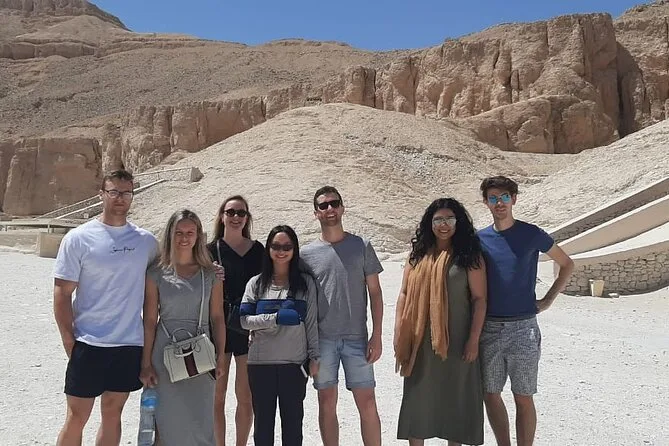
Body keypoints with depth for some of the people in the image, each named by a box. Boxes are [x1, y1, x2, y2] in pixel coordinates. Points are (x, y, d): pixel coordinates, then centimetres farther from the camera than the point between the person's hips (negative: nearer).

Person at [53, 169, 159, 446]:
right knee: (77, 417, 7)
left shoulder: (146, 241, 3)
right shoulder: (78, 238, -6)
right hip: (89, 345, -3)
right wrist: (69, 341, -8)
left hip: (131, 343, 3)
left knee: (112, 414, 15)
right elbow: (62, 293, -5)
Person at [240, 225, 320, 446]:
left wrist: (314, 357, 0)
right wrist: (276, 318, -15)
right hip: (260, 363, 1)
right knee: (263, 420, 12)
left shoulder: (306, 283, 3)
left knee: (293, 420, 10)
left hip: (295, 363, -1)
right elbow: (244, 320, -4)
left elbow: (312, 323, 3)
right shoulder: (256, 283, 4)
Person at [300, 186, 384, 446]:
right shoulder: (307, 253, 4)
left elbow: (375, 293, 3)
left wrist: (376, 336, -4)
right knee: (327, 402, 10)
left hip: (356, 337, -1)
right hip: (322, 339, 1)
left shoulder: (361, 247, 2)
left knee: (367, 403, 2)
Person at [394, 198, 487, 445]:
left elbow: (479, 298, -6)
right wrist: (399, 333, 2)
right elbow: (404, 294, 7)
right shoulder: (418, 254, 6)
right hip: (420, 340, 3)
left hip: (455, 339, -3)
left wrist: (474, 339, -11)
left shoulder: (469, 255, -3)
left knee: (455, 396, 10)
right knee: (417, 396, 9)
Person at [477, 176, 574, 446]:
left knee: (523, 398, 4)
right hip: (488, 328, 3)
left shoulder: (531, 234, -3)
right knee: (490, 395, 10)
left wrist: (548, 300, 1)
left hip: (522, 328, -3)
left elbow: (567, 264, 8)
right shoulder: (480, 238, 4)